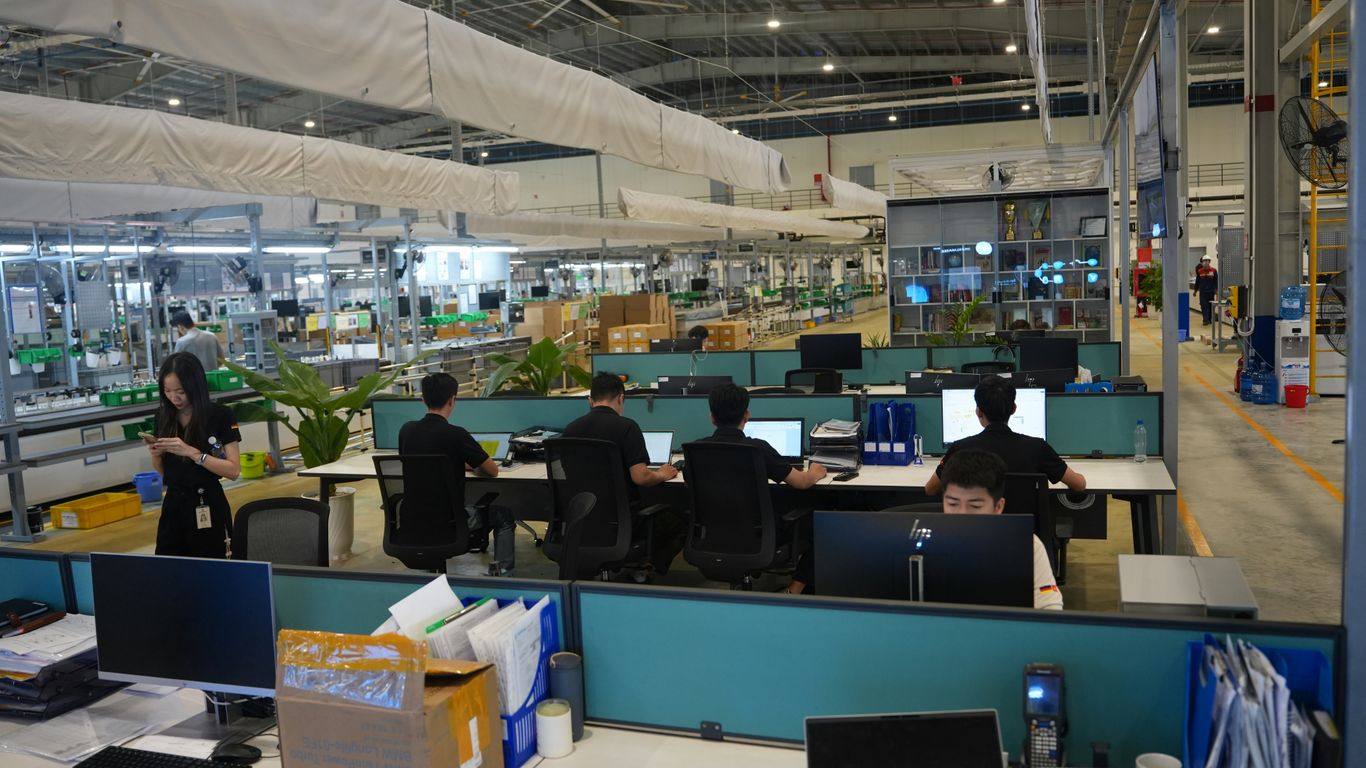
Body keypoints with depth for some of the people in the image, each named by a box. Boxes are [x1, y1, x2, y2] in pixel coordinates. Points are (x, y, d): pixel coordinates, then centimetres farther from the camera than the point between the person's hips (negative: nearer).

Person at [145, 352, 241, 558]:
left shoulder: (220, 415, -11)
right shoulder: (163, 416, 4)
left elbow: (233, 470, -14)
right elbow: (161, 471, 13)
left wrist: (191, 452, -23)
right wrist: (156, 454, -8)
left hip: (208, 507, -4)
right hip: (173, 505, 4)